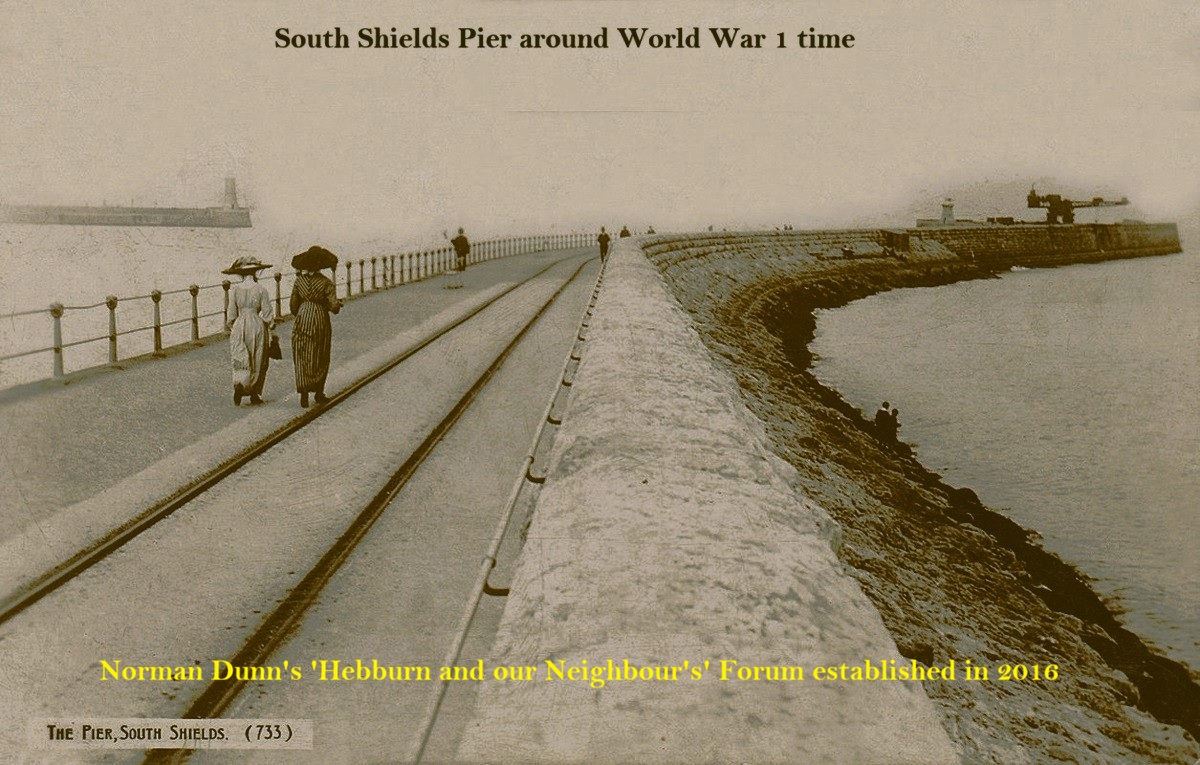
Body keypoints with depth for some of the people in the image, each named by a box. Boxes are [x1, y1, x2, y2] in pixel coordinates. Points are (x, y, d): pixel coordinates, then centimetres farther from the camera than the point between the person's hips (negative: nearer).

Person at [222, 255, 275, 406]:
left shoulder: (235, 290, -2)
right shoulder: (261, 290, -8)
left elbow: (231, 314, 1)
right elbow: (267, 314, -7)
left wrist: (231, 329, 14)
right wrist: (269, 326, 7)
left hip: (240, 327, 2)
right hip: (257, 326, -1)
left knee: (241, 362, 6)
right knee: (257, 363, 10)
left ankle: (239, 384, -21)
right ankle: (255, 394, 14)